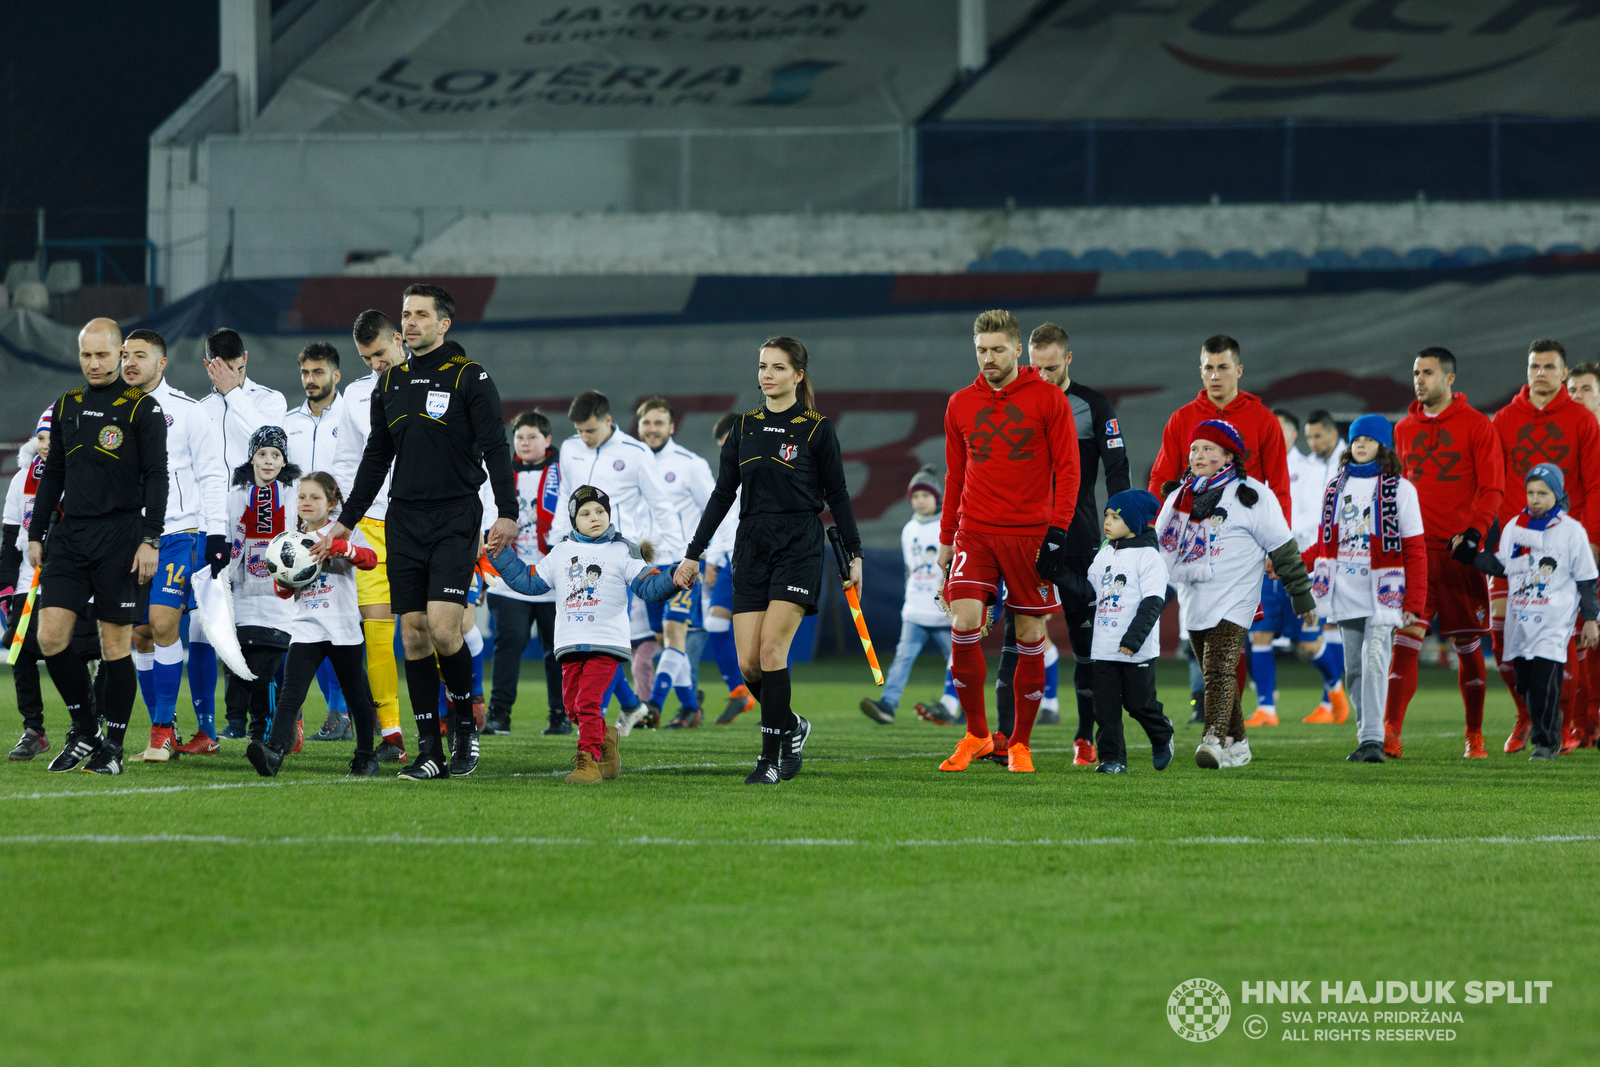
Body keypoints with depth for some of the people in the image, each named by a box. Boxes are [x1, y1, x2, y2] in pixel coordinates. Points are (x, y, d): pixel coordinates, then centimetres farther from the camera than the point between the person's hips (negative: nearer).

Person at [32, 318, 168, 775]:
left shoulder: (142, 408, -2)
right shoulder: (66, 407, 13)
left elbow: (157, 478, -5)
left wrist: (151, 540, -13)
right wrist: (35, 535, 15)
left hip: (120, 534, -5)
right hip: (69, 533, 5)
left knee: (116, 642, -2)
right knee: (50, 636, -5)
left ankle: (113, 745, 7)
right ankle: (84, 729, 11)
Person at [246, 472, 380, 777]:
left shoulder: (344, 532, 3)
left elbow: (370, 559, -15)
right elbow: (282, 592, 15)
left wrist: (340, 547, -31)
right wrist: (283, 578, -8)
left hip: (343, 628, -2)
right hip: (306, 627, 2)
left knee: (355, 694, 7)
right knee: (291, 692, -14)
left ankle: (366, 756, 22)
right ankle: (273, 750, -29)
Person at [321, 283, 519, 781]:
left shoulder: (469, 377, -3)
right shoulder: (391, 382, 13)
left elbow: (495, 447, -7)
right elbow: (376, 456, 20)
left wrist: (507, 512, -18)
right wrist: (345, 521, 19)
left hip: (455, 518, -5)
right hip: (404, 520, 5)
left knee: (443, 628, -16)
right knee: (413, 633, 0)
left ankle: (465, 724, 6)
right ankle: (430, 752, 3)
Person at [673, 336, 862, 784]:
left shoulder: (816, 429, 0)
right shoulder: (744, 428, 12)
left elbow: (837, 495, 3)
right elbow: (722, 494, 13)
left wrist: (854, 554, 1)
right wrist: (693, 554, 10)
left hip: (799, 546, -4)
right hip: (751, 547, 4)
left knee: (771, 648, -16)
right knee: (748, 663, -4)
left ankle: (772, 756, -9)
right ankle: (792, 726, 22)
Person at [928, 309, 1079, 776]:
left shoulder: (1048, 399, 0)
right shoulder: (960, 405, 10)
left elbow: (1067, 468, -2)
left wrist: (1058, 531, -11)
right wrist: (946, 540, 15)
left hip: (1030, 535, -2)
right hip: (974, 534, 2)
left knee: (1030, 637, 1)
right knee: (964, 624, -13)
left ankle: (1020, 743, 14)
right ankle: (976, 734, 1)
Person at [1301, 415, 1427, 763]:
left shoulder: (1400, 489, 1)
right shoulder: (1336, 488, 16)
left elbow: (1414, 551, -1)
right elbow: (1326, 543, 21)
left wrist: (1414, 603, -7)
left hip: (1382, 594, -5)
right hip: (1345, 592, 5)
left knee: (1374, 660, -17)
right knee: (1354, 667, 5)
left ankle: (1372, 740, -20)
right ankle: (1365, 738, 13)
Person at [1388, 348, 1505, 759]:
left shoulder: (1476, 426, 0)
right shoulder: (1403, 429, 13)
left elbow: (1492, 487, -3)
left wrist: (1475, 532, -16)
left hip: (1459, 552, -3)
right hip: (1415, 551, 3)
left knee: (1468, 644, 4)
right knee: (1406, 639, -8)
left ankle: (1475, 737, 14)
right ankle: (1391, 734, -15)